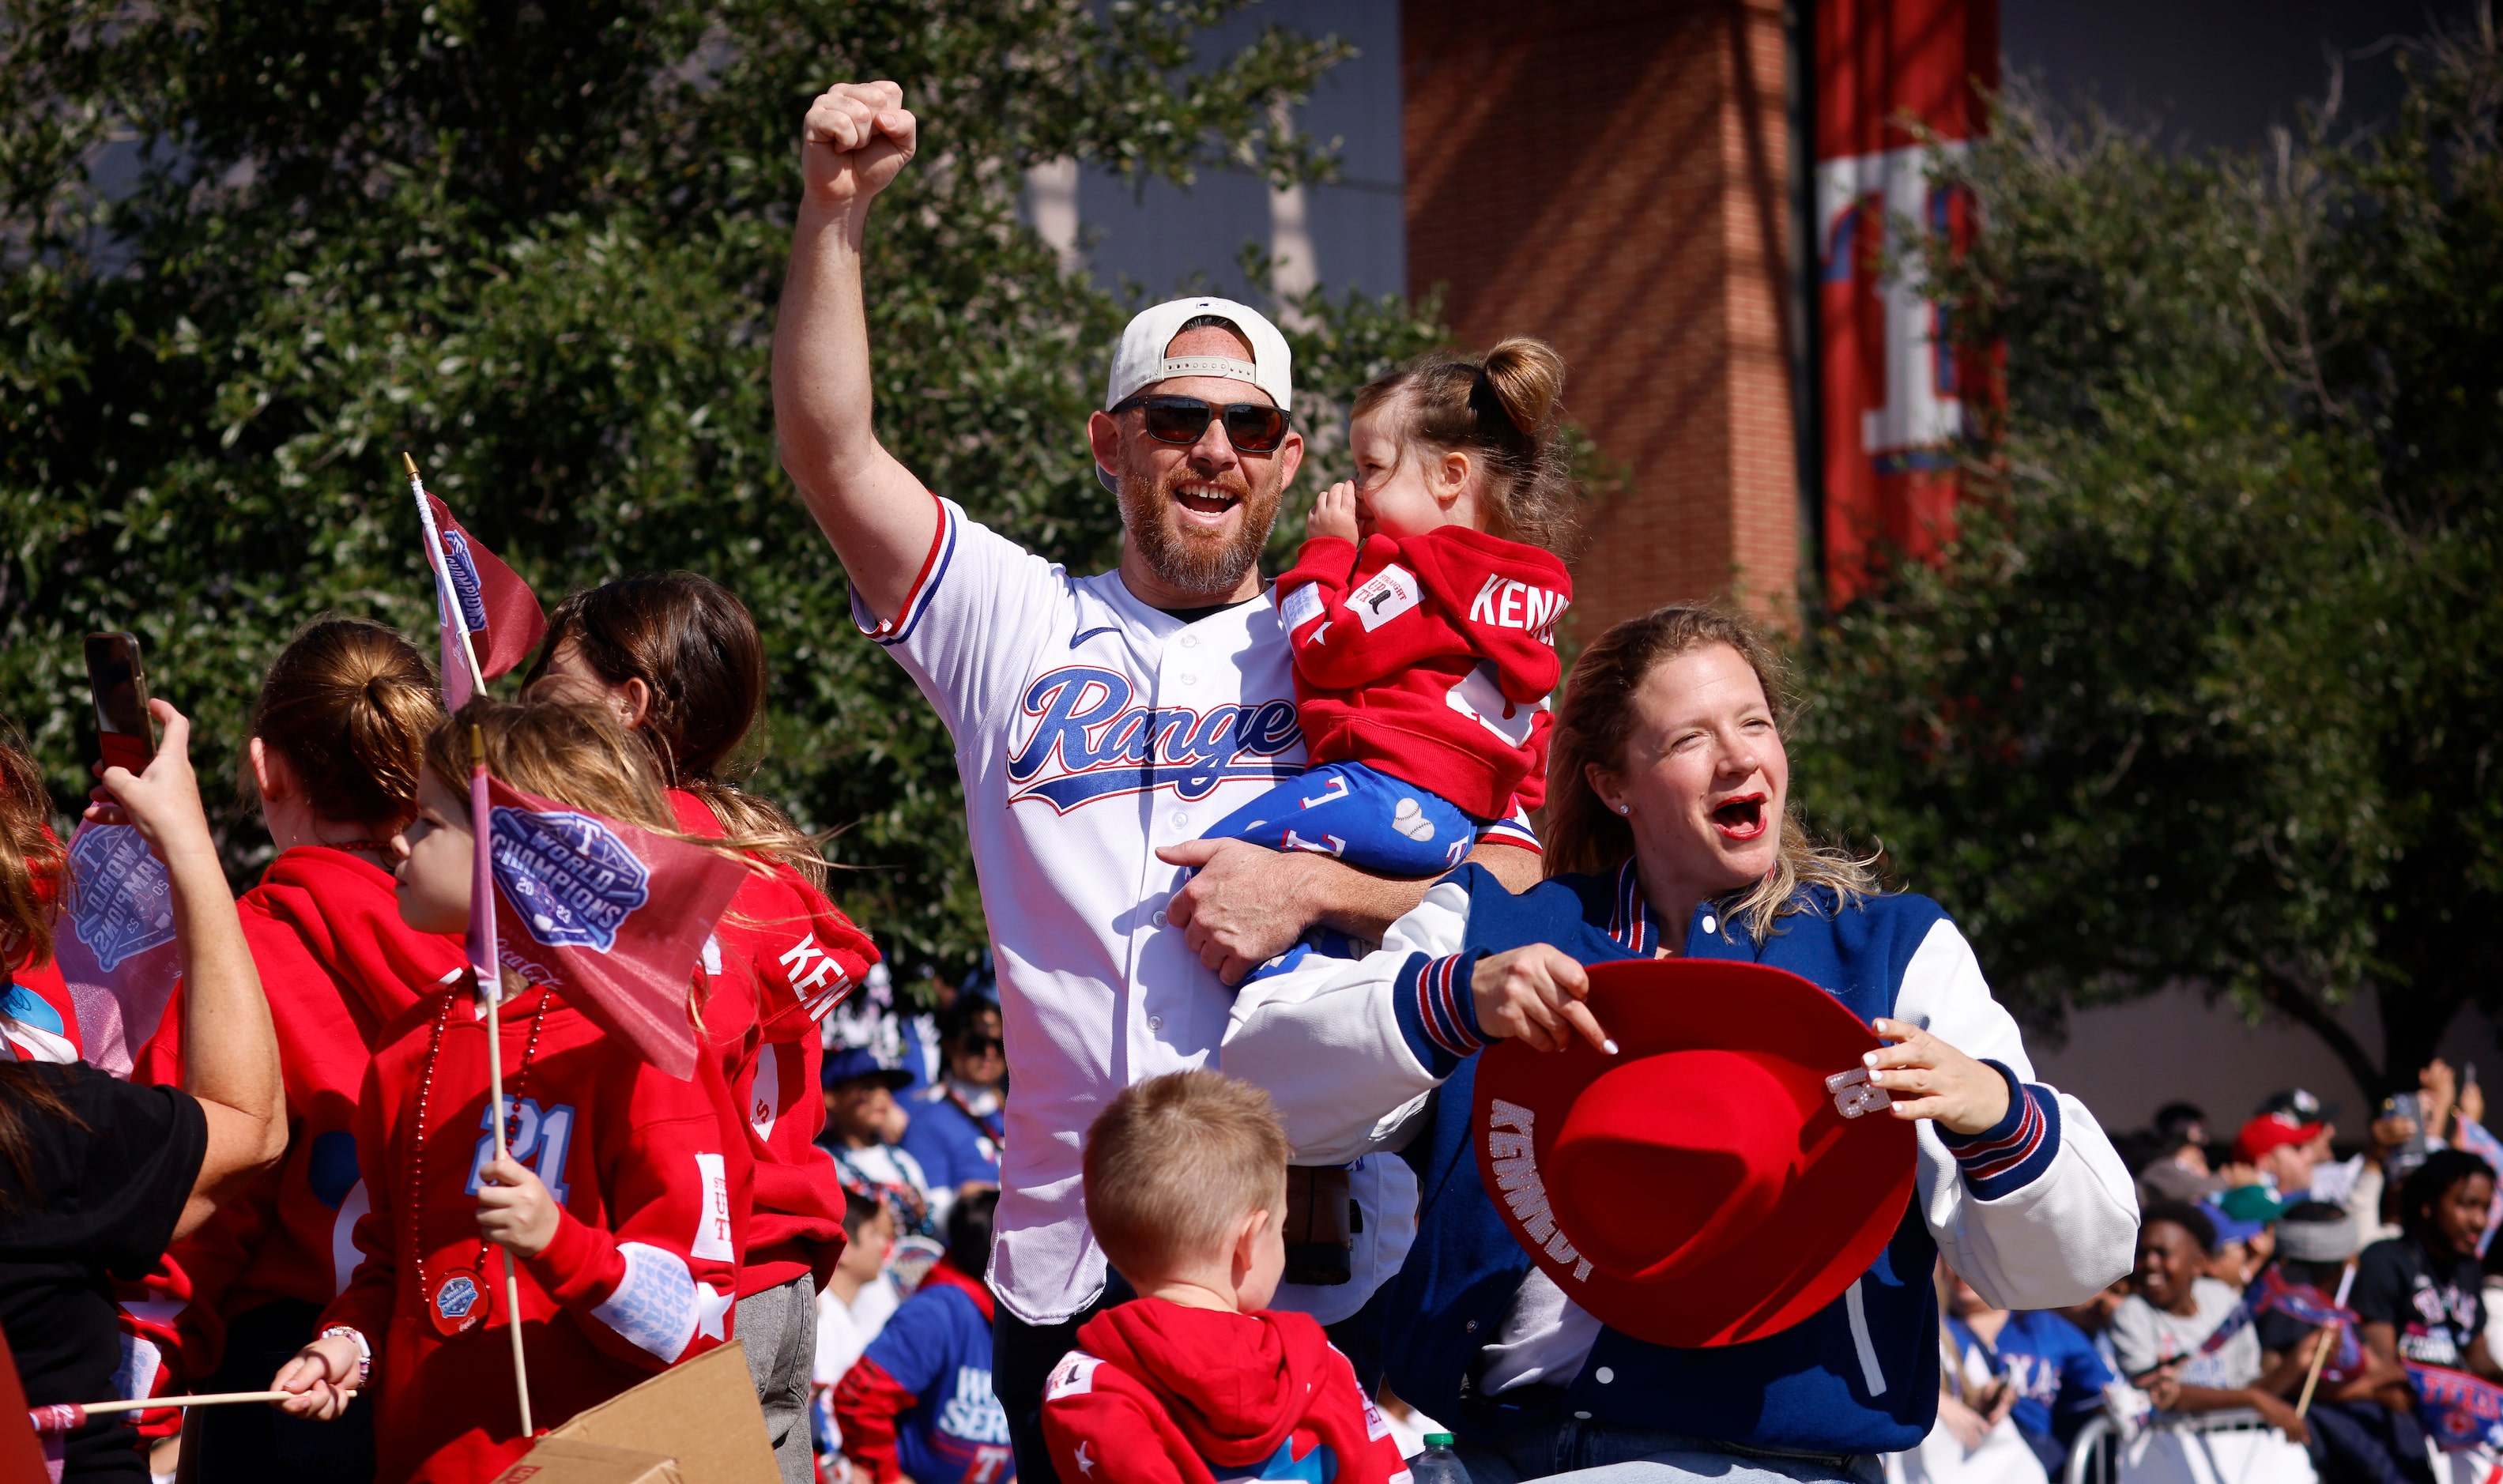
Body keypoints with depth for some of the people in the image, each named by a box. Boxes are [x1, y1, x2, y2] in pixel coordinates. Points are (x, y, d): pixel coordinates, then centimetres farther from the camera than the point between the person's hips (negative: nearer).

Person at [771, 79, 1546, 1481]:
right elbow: (833, 453, 2)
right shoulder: (1021, 626, 13)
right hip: (1072, 1264, 1)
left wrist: (1317, 892, -10)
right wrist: (836, 209, -8)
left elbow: (1517, 892, 4)